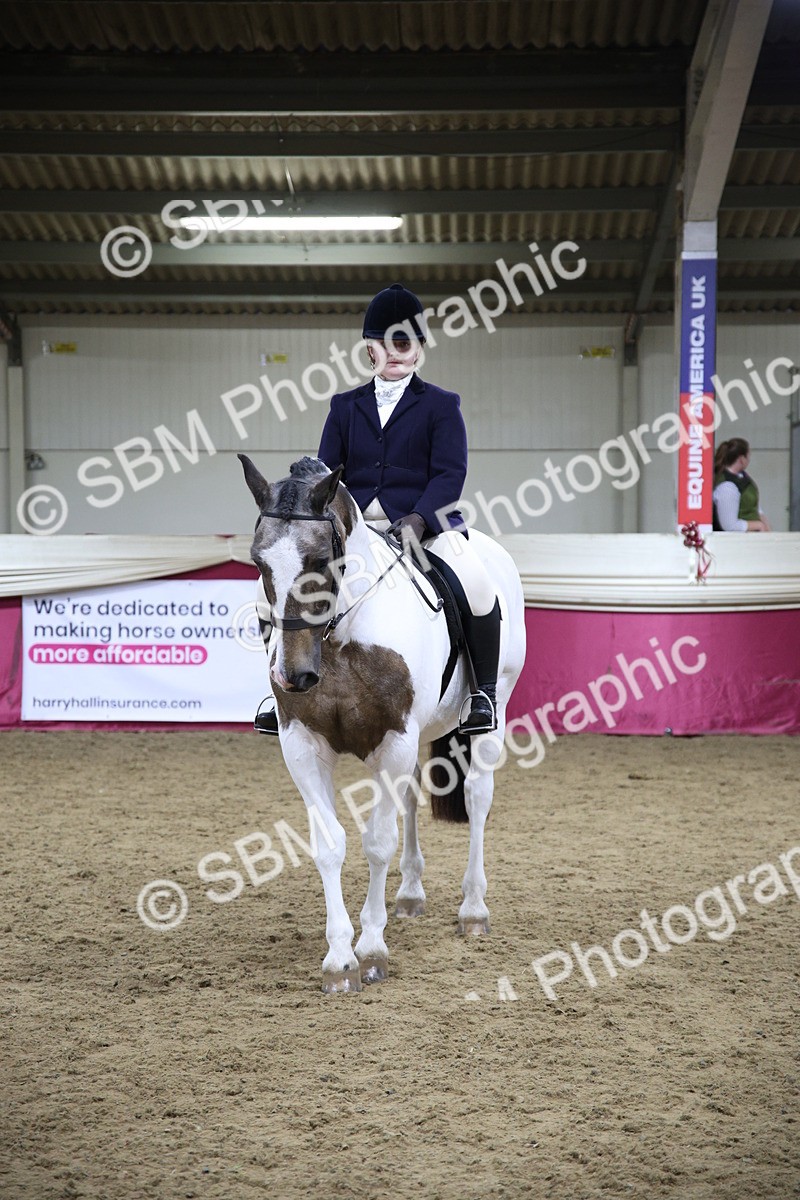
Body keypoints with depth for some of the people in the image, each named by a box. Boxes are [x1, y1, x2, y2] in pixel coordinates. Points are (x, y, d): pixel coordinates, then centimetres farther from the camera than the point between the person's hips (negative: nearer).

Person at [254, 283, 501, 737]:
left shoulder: (441, 405, 6)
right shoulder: (346, 406, 16)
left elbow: (451, 473, -5)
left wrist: (418, 520, -22)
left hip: (425, 522, -3)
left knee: (477, 588, -31)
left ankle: (483, 693, -14)